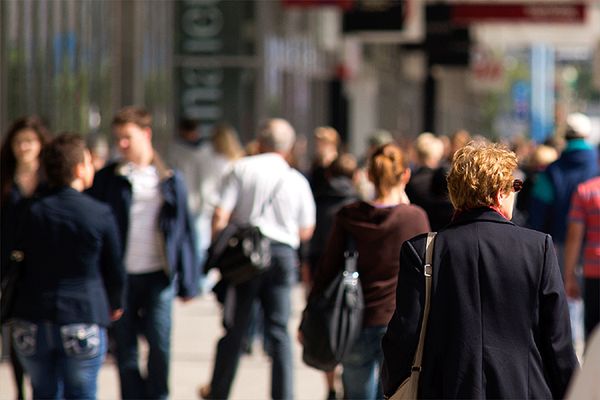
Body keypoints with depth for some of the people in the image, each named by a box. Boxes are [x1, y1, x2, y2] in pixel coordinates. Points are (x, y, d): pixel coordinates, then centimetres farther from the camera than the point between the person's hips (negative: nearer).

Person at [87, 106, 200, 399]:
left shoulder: (169, 180, 6)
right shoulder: (107, 179, 3)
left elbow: (183, 230, 9)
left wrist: (188, 281, 6)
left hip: (158, 276, 0)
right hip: (121, 275, 0)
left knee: (160, 345, -7)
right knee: (125, 349, 4)